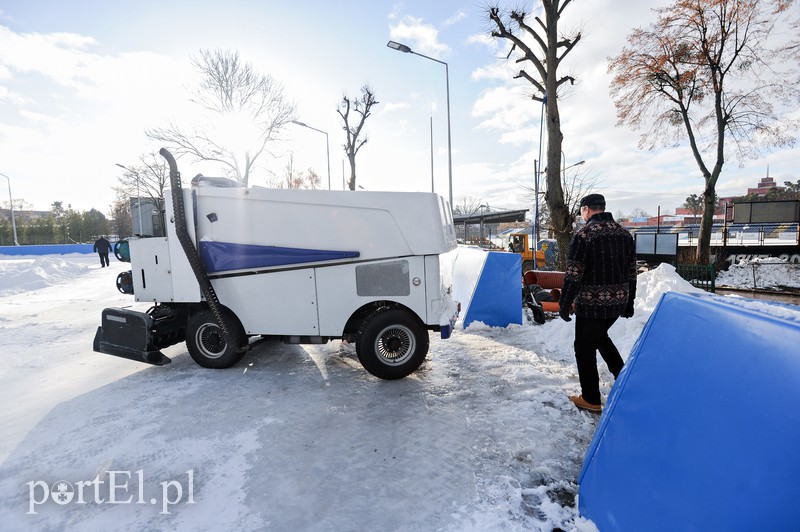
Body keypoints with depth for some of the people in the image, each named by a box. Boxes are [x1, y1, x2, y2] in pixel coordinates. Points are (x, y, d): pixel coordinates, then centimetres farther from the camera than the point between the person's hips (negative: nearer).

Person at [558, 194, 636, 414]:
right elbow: (632, 273, 13)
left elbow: (573, 275, -17)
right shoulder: (625, 234, 8)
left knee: (585, 348, 6)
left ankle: (591, 399, 15)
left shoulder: (584, 234, -15)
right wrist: (629, 302, 22)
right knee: (600, 335, 30)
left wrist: (564, 305, -9)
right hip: (619, 302, 8)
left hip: (591, 304, -7)